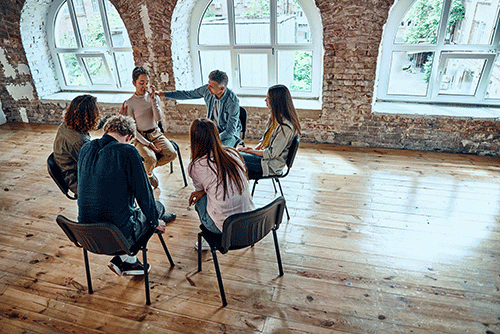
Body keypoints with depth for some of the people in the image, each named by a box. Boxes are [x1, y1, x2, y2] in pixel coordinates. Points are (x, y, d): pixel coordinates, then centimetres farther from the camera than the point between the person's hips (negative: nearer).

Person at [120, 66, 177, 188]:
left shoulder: (154, 97, 2)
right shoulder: (129, 103, -7)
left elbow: (158, 118, -11)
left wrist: (153, 99, -19)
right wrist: (148, 144, -16)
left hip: (156, 134, 4)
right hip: (140, 137, -3)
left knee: (172, 154, -21)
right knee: (150, 159, -30)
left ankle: (150, 167, 9)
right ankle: (148, 173, 10)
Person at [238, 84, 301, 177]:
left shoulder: (285, 127, -25)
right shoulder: (276, 118, 5)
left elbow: (272, 154, -22)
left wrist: (250, 151, -12)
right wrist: (255, 148, -2)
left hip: (272, 165, -9)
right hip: (265, 154, 9)